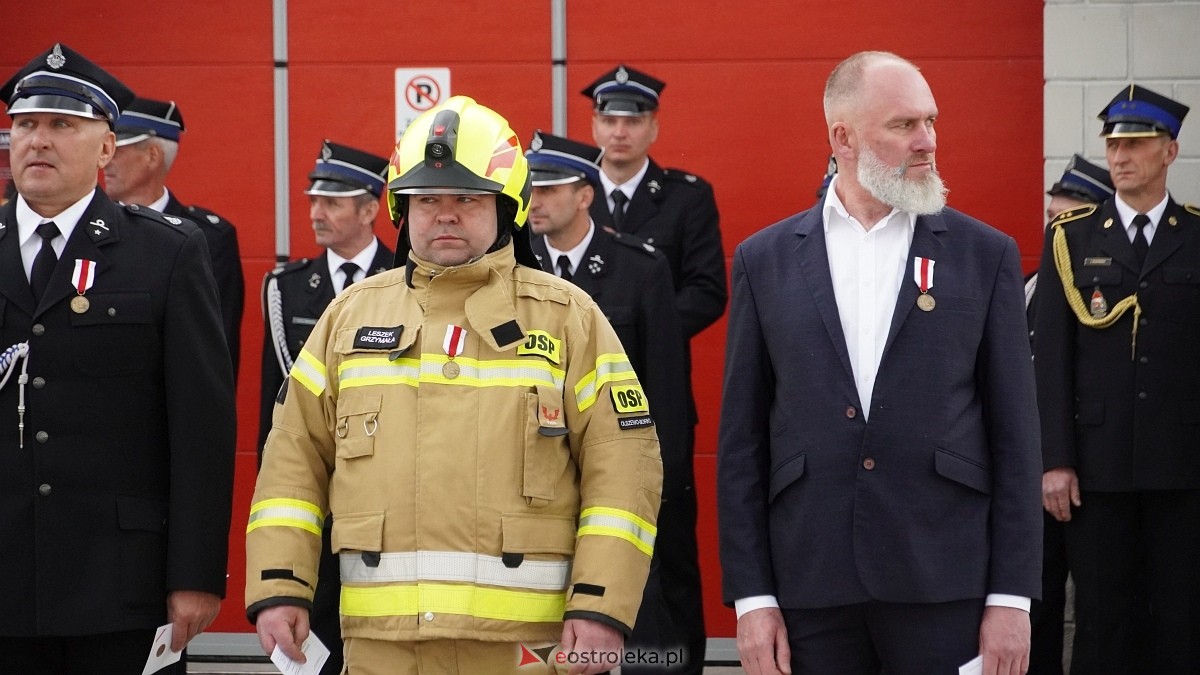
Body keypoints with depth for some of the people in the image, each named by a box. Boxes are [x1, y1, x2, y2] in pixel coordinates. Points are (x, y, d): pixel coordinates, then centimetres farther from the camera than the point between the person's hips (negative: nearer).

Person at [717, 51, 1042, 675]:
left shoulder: (986, 255, 4)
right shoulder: (765, 260, 7)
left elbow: (1014, 435, 3)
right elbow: (741, 442, 6)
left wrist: (1012, 597, -3)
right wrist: (751, 596, 0)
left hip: (946, 582, -1)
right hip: (812, 588, 1)